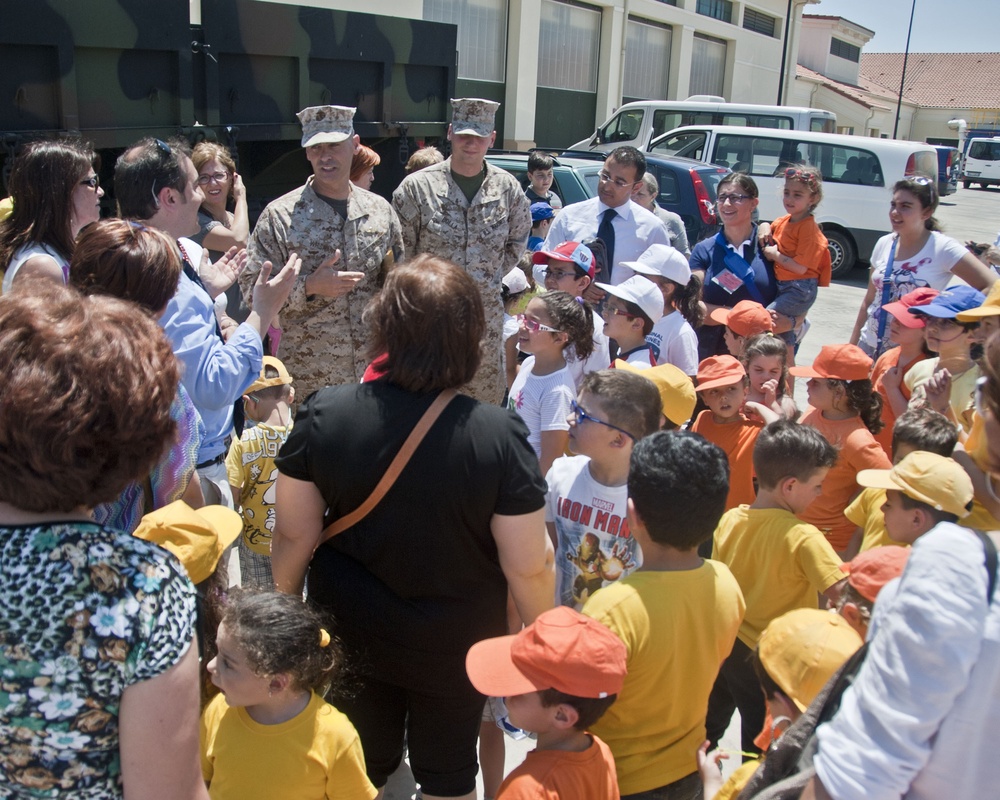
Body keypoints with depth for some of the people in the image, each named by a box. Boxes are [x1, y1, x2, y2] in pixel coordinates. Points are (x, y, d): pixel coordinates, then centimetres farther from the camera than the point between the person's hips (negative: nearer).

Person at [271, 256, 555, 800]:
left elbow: (294, 536, -11)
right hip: (457, 644, -1)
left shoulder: (323, 416, -20)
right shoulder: (499, 437, -26)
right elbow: (528, 566, -19)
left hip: (350, 633, 2)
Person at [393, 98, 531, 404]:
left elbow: (518, 239, 17)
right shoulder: (417, 187, -5)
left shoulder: (507, 187, 3)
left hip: (486, 316, 3)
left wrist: (492, 277, 9)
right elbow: (400, 252, -1)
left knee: (486, 396, 11)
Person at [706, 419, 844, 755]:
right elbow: (842, 594, -30)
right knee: (761, 745, 13)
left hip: (723, 643, 6)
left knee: (709, 725, 27)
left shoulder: (730, 519, -7)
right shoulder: (803, 537, -25)